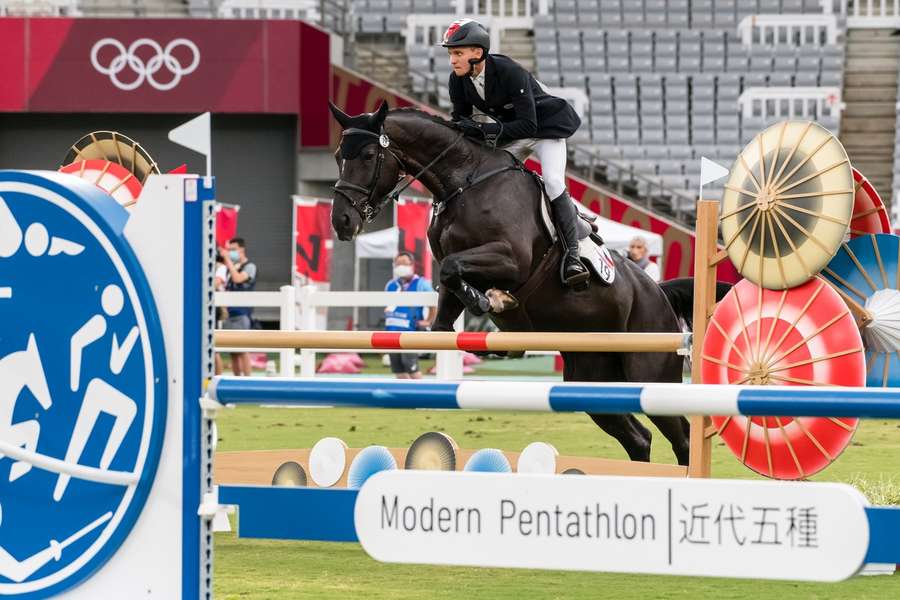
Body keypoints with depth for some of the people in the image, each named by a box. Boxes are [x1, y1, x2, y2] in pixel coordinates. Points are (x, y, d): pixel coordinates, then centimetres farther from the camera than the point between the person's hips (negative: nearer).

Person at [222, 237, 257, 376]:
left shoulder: (249, 267, -1)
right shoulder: (232, 267, 19)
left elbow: (238, 279, -19)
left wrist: (228, 260, -12)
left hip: (242, 314, -7)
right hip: (230, 313, 7)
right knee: (233, 351, 6)